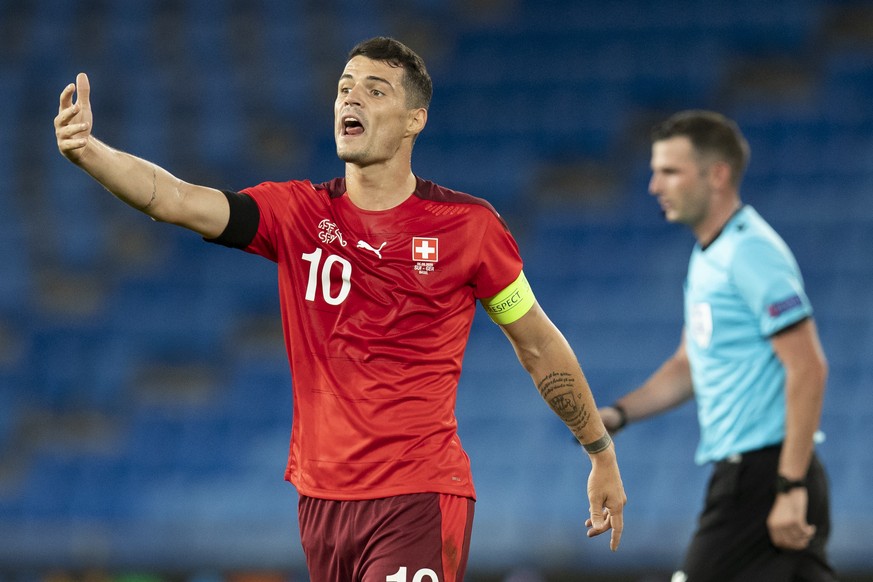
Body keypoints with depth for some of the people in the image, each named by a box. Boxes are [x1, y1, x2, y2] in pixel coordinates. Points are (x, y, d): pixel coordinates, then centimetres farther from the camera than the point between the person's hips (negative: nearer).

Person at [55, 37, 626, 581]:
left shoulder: (470, 225, -2)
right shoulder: (298, 212, 4)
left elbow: (540, 345, 9)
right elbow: (175, 199, -10)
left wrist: (602, 456, 16)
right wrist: (86, 151, -28)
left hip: (420, 499, -4)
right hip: (321, 498, 4)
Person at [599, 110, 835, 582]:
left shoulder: (750, 251, -14)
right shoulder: (707, 256, 17)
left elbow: (808, 368, -20)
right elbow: (690, 365, 27)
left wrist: (791, 488, -23)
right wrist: (618, 413, 11)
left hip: (764, 474, -9)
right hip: (741, 472, 9)